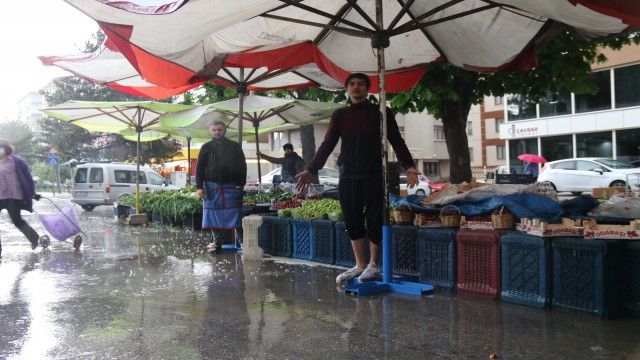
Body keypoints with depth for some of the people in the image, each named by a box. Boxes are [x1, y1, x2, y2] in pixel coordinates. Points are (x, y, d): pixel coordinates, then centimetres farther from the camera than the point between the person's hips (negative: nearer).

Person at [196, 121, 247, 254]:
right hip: (212, 187, 1)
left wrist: (241, 184, -5)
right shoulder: (206, 147, 8)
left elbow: (242, 166, 6)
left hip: (232, 187, -1)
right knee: (214, 215, 4)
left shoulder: (235, 146, 8)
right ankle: (216, 242, 13)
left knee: (236, 215, -3)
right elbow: (199, 168, 6)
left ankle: (242, 241, 1)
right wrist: (199, 186, -4)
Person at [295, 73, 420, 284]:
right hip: (347, 177, 3)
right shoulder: (340, 115, 12)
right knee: (353, 222, 5)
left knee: (374, 221, -1)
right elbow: (327, 145, 12)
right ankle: (360, 265, 15)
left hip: (373, 177, -3)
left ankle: (373, 265, 13)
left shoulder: (381, 113, 5)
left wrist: (408, 166, -12)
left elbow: (396, 141, 2)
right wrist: (311, 170, 4)